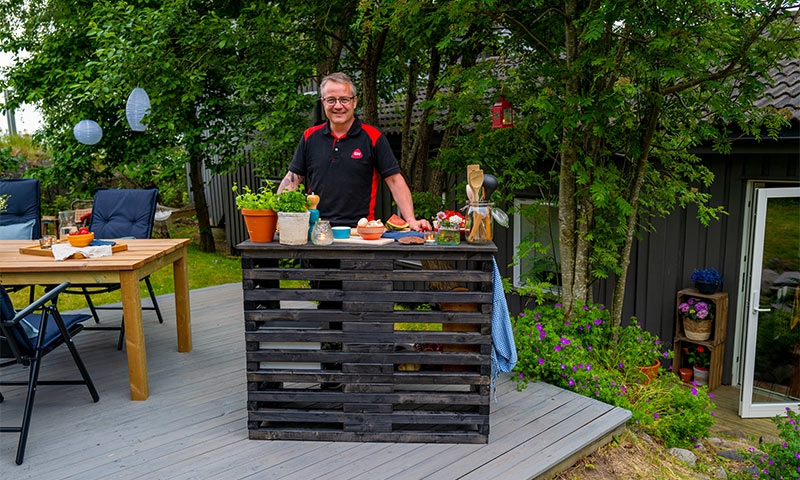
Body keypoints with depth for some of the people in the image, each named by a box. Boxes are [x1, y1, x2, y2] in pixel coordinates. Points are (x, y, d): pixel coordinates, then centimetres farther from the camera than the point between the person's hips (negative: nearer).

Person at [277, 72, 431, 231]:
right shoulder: (310, 137, 13)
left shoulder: (373, 137, 4)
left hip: (359, 231, -2)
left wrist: (411, 221, -9)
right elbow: (292, 179, 14)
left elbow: (395, 181, 2)